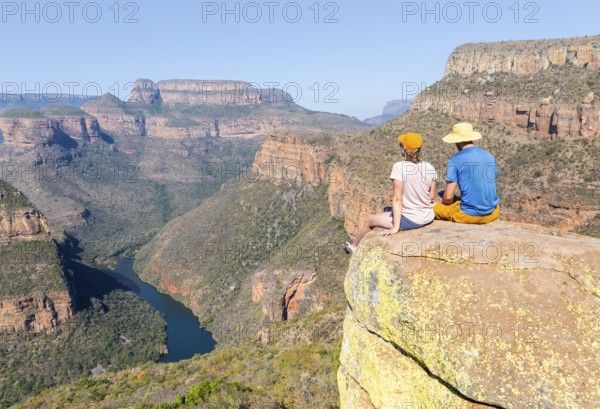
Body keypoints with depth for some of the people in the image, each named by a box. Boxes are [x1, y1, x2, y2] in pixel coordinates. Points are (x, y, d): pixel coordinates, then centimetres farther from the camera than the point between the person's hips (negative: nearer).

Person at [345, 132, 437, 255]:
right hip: (428, 217, 6)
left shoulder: (399, 167, -19)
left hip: (409, 219, -6)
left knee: (369, 220, 17)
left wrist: (395, 227, -18)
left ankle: (355, 247, 42)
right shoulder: (429, 167, -3)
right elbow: (432, 196, 3)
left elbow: (397, 199, -20)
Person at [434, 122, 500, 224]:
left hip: (469, 215, -4)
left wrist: (444, 202, 11)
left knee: (436, 208, 18)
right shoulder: (490, 156, 6)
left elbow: (448, 196, -12)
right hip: (493, 213, 5)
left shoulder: (455, 160, -11)